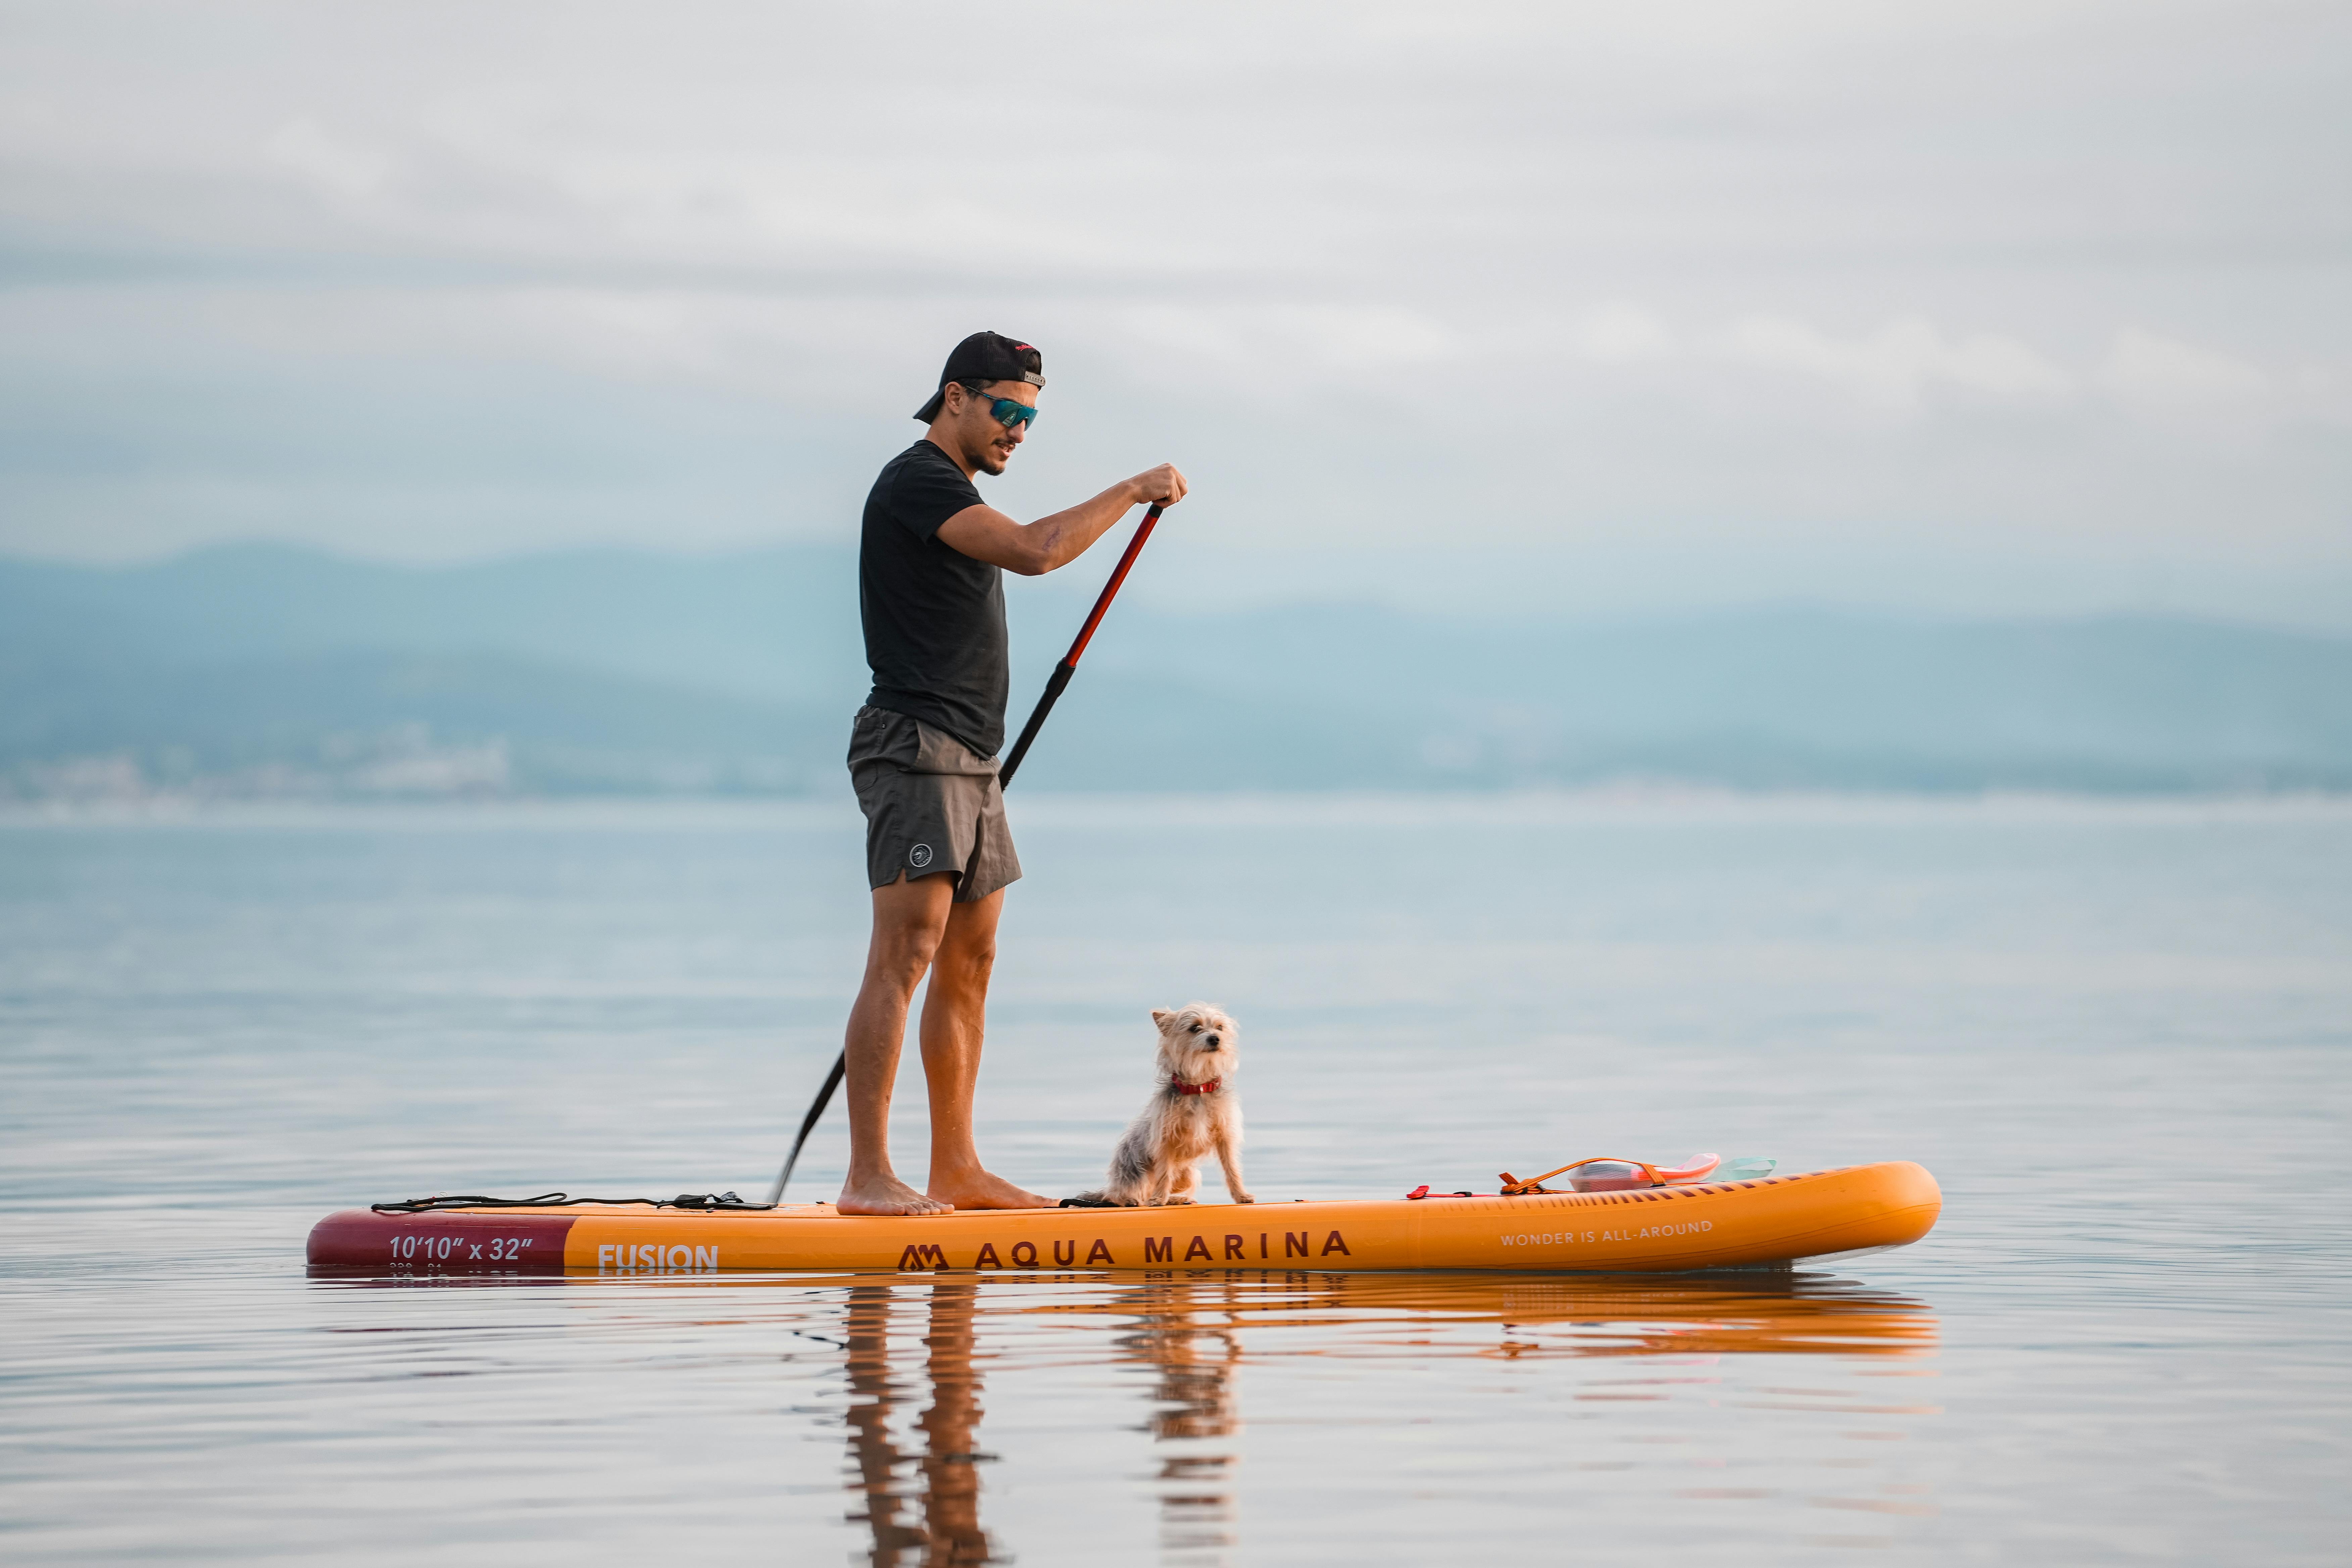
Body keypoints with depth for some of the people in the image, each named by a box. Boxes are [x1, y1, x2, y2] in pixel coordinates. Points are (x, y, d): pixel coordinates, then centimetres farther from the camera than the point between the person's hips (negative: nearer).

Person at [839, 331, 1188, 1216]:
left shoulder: (952, 495, 23)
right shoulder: (919, 481, -10)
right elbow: (1033, 552, -24)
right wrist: (1132, 492, -14)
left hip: (966, 760, 11)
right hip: (916, 751, -11)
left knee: (970, 963, 10)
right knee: (905, 955, -15)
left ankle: (957, 1169, 13)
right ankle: (868, 1177, -19)